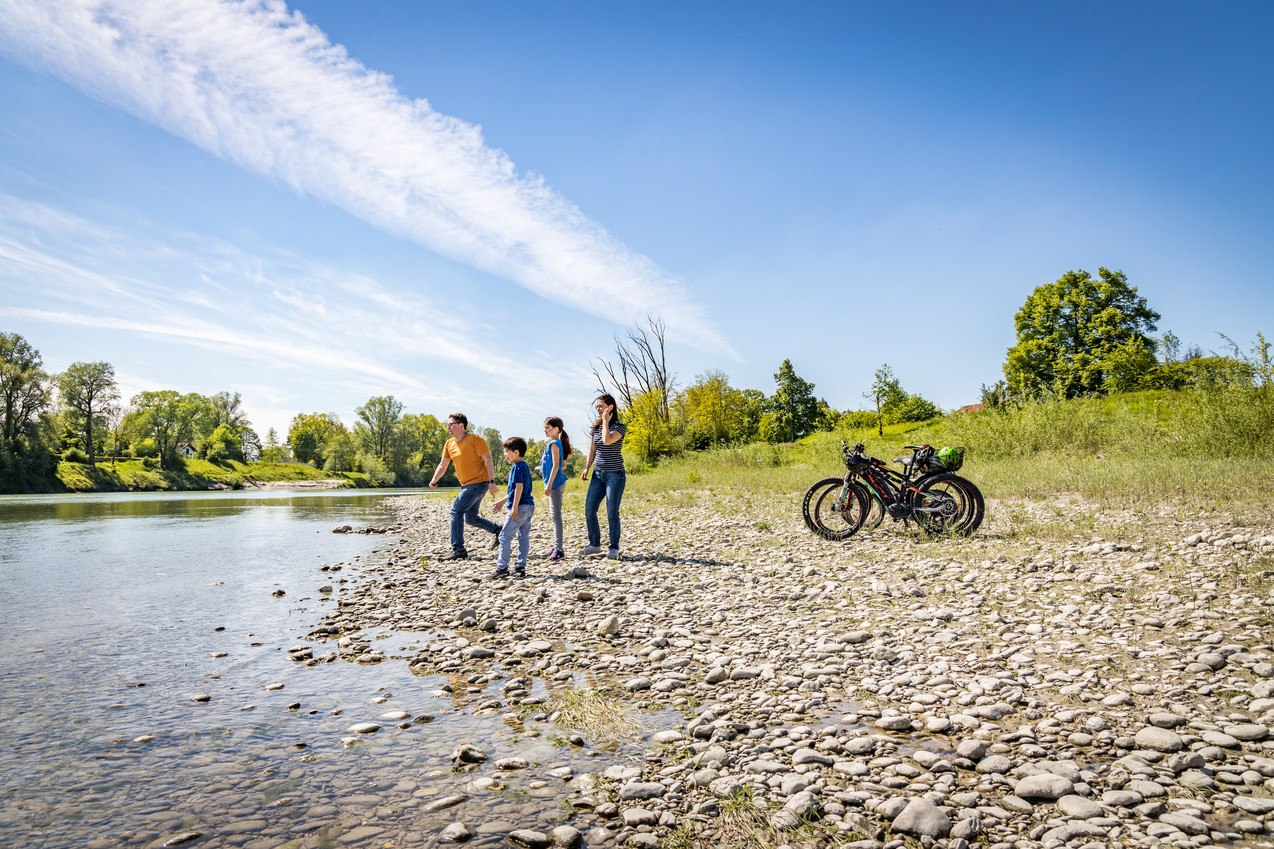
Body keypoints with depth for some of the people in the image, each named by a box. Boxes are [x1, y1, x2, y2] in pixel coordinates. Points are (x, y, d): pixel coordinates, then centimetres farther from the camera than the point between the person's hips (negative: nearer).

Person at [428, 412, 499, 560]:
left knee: (456, 510, -17)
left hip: (479, 482, -9)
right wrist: (434, 480, -4)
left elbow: (488, 459, -15)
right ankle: (498, 530, 33)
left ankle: (458, 550, -14)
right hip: (466, 485, 9)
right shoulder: (449, 443, 9)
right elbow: (443, 465, 13)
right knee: (470, 518, 14)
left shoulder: (474, 439, -13)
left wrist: (491, 482, -20)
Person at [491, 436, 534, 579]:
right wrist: (503, 501, 31)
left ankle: (502, 568, -1)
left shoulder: (517, 467, -12)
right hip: (529, 506, 10)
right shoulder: (524, 466, 17)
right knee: (524, 537, 9)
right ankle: (521, 568, 13)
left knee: (505, 536, -3)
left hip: (520, 507, -10)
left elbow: (519, 488, -20)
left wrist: (514, 507, -22)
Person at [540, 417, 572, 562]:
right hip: (556, 483, 10)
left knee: (556, 516, -9)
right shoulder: (556, 443, 16)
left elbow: (556, 465, -19)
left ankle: (559, 550, -8)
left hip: (555, 483, -10)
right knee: (555, 515, 14)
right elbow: (563, 465, 21)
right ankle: (556, 547, 21)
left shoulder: (554, 444, -12)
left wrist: (549, 485, -21)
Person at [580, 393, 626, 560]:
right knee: (589, 510, 2)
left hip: (615, 474, -6)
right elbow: (592, 450, 14)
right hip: (598, 474, 6)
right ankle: (595, 544, 17)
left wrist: (606, 421, -15)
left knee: (612, 513, -3)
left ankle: (614, 548, 9)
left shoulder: (619, 427, -8)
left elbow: (607, 440, -26)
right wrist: (586, 468, 4)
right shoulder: (595, 427, 11)